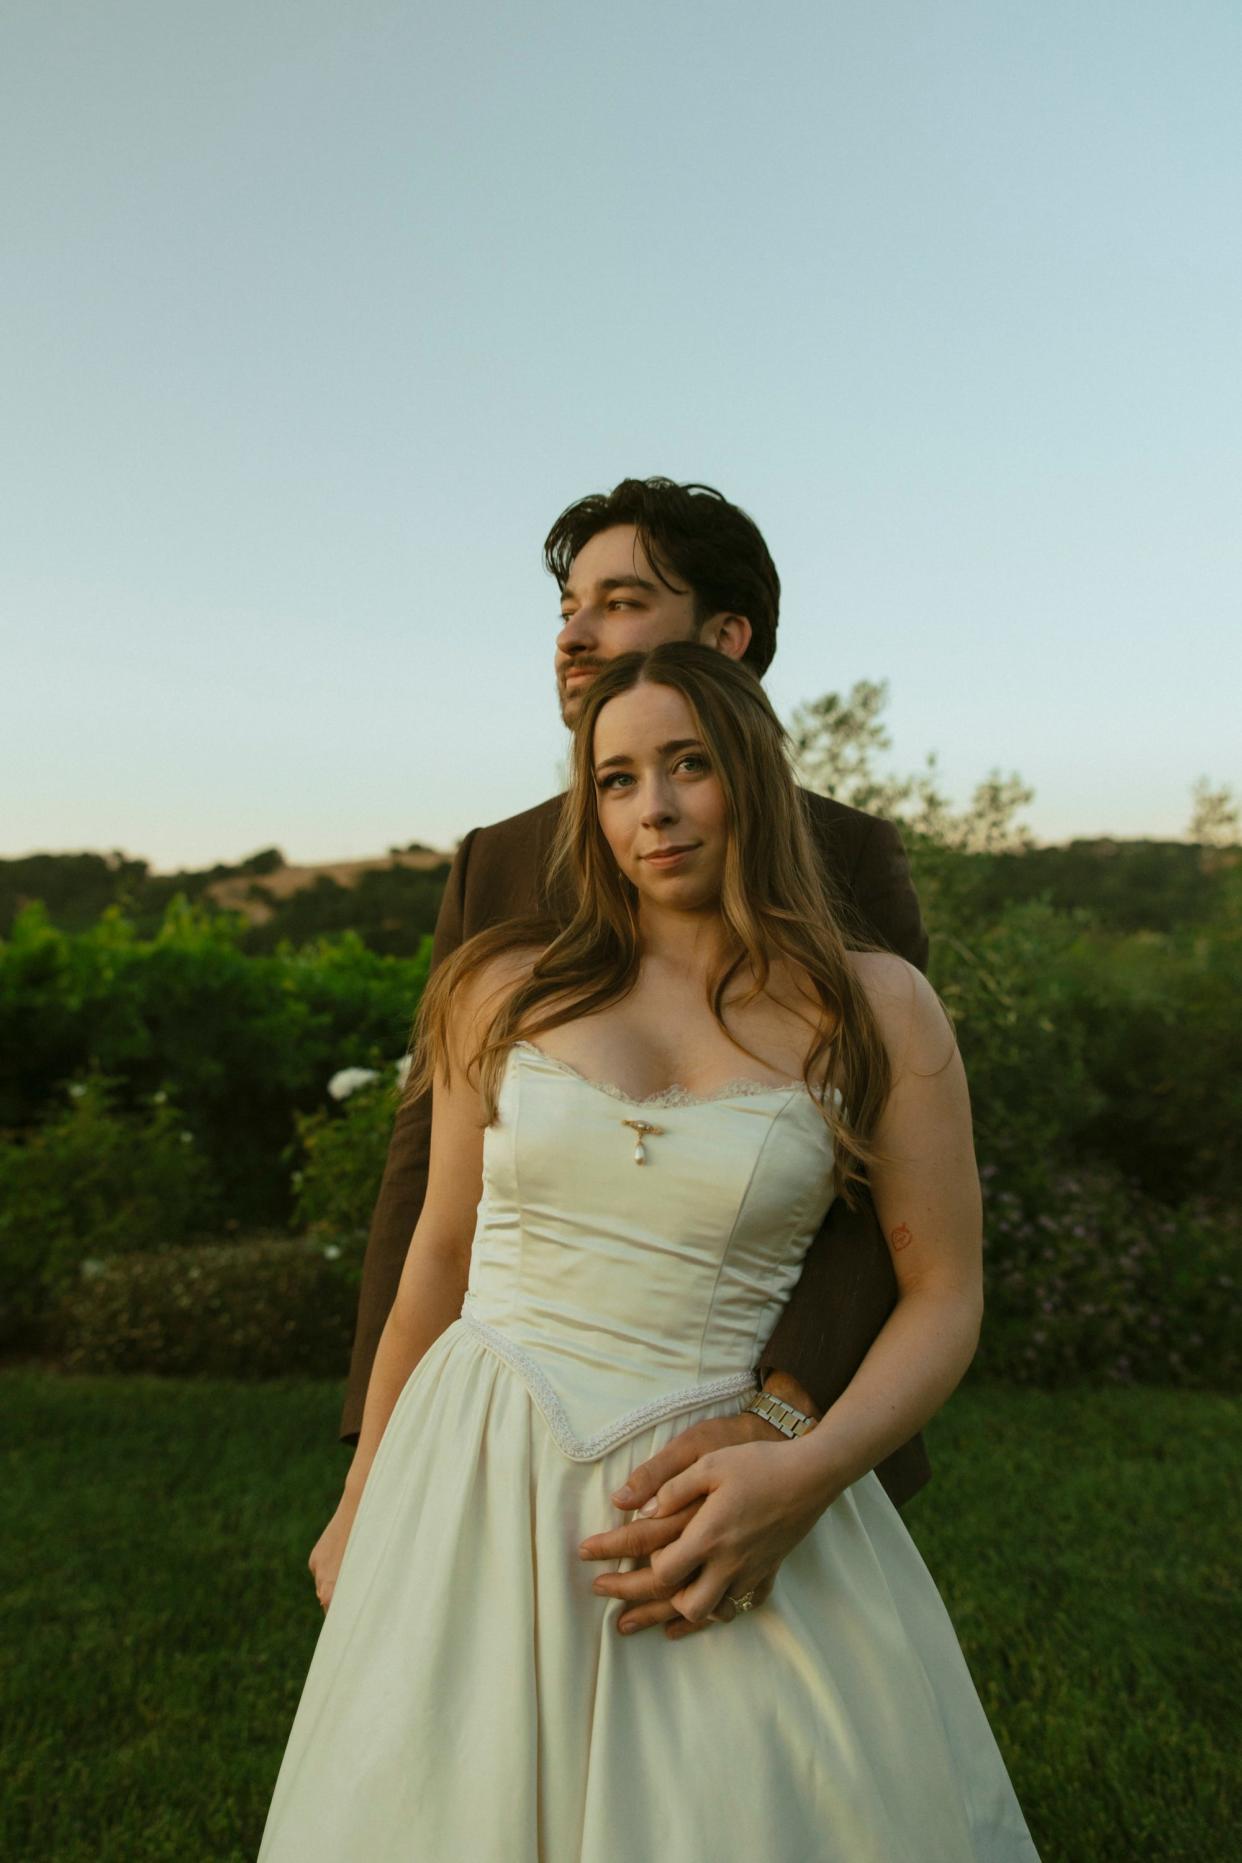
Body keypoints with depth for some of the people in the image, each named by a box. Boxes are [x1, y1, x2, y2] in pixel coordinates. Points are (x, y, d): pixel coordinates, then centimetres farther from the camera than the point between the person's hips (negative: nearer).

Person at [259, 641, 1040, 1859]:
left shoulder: (877, 1010, -4)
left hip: (711, 1500, -1)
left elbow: (945, 1293, -2)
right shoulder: (509, 990, 0)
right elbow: (439, 1256, 7)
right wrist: (365, 1503, 14)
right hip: (478, 1485, 2)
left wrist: (810, 1472, -18)